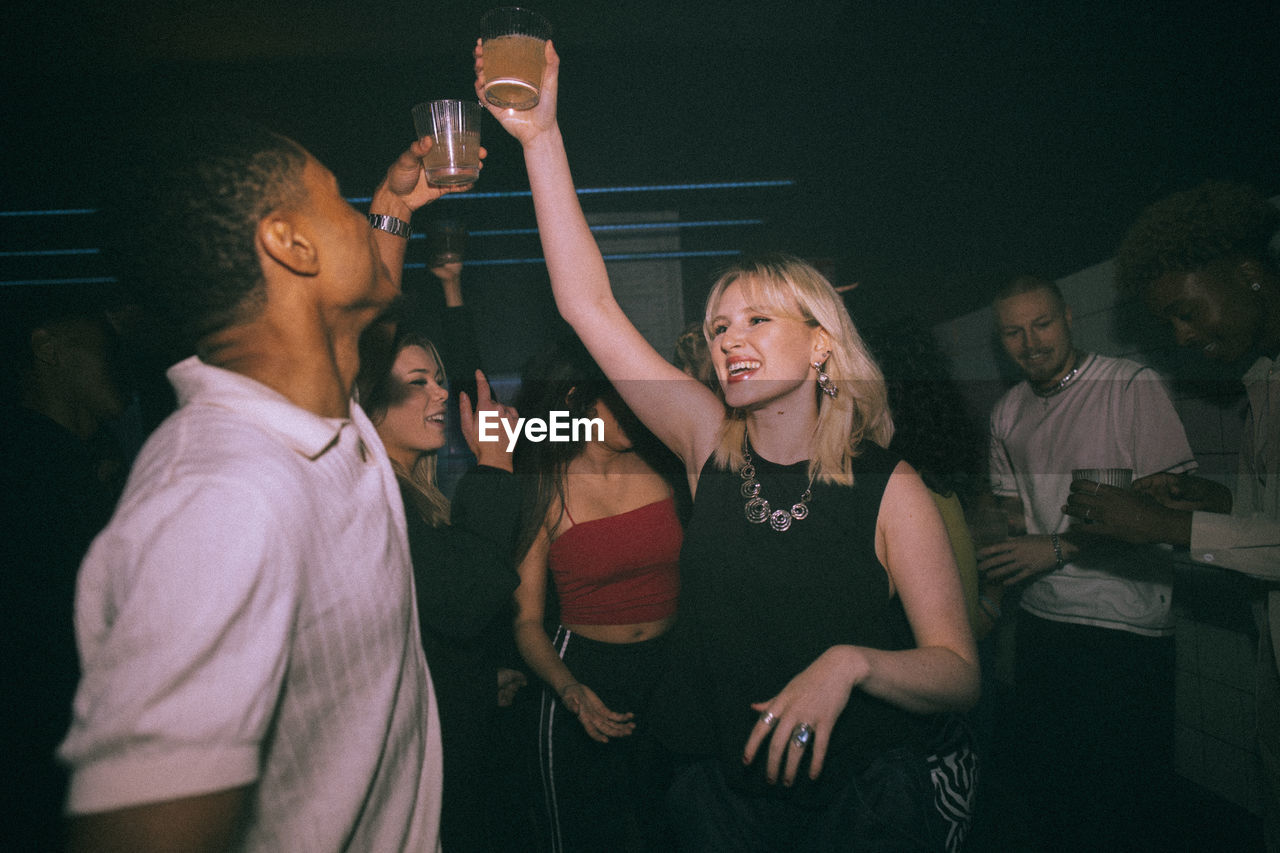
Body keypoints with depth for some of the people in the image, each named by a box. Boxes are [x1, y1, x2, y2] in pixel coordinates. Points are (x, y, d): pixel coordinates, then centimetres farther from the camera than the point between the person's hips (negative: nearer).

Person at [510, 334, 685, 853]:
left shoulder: (662, 466, -1)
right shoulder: (546, 493, -8)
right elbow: (527, 620, -7)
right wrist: (571, 692, -22)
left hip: (676, 672, 3)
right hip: (587, 678, -2)